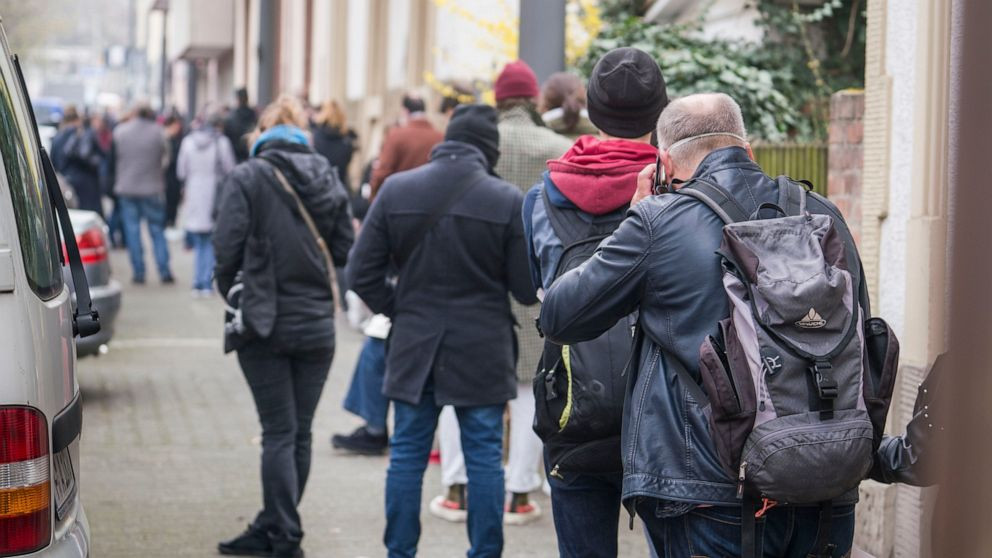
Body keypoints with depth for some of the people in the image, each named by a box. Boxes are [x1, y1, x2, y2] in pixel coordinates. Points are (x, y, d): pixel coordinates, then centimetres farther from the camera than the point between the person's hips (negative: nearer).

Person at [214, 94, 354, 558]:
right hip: (317, 324, 4)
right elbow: (345, 250, 3)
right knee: (299, 433, 11)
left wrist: (229, 291, 6)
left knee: (280, 433, 0)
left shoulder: (248, 178, -8)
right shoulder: (328, 179, 3)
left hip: (266, 323, -4)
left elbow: (227, 247, -13)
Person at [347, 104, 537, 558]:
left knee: (406, 455, 10)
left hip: (414, 348, 2)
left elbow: (361, 274, -1)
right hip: (482, 351, -2)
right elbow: (527, 290, -8)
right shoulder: (508, 201, -10)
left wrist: (398, 311, 11)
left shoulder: (395, 190, -3)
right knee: (484, 458, 7)